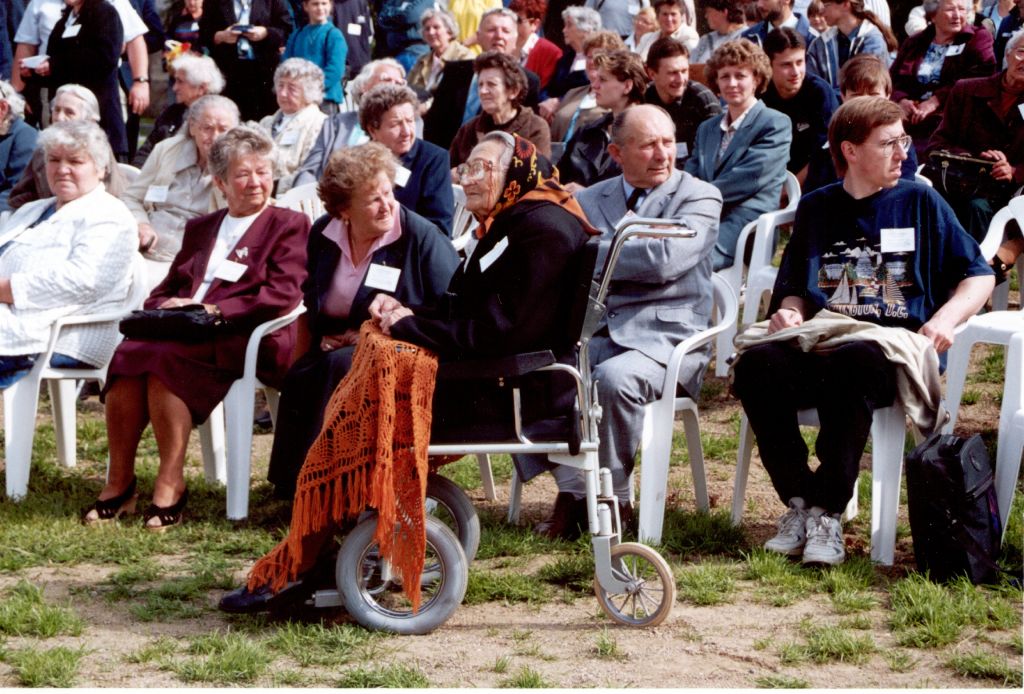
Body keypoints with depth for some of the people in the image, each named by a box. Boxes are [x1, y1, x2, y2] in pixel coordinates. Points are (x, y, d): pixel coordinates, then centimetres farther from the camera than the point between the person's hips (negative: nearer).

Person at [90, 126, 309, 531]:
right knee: (128, 353, -28)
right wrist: (166, 308, -1)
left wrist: (215, 310, -14)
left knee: (163, 357, -33)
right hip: (180, 331, 5)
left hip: (246, 341, -5)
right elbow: (164, 289, 25)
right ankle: (119, 481, -22)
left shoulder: (290, 225, 10)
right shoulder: (200, 228, 29)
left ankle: (171, 484, -28)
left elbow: (283, 294, -5)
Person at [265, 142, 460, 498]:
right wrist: (304, 358, 8)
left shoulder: (419, 236, -9)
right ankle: (291, 487, -22)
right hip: (337, 349, 5)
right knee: (299, 378, -27)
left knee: (340, 367, -34)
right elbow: (310, 304, 19)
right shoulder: (323, 235, 6)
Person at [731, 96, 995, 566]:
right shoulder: (815, 209, 19)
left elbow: (978, 275, 12)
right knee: (756, 363, -31)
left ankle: (827, 514, -32)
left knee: (852, 361, -40)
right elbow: (795, 290, 25)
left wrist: (945, 318, -7)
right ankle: (799, 501, -20)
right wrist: (790, 311, 1)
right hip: (820, 343, 3)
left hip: (895, 348, -3)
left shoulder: (920, 202, 12)